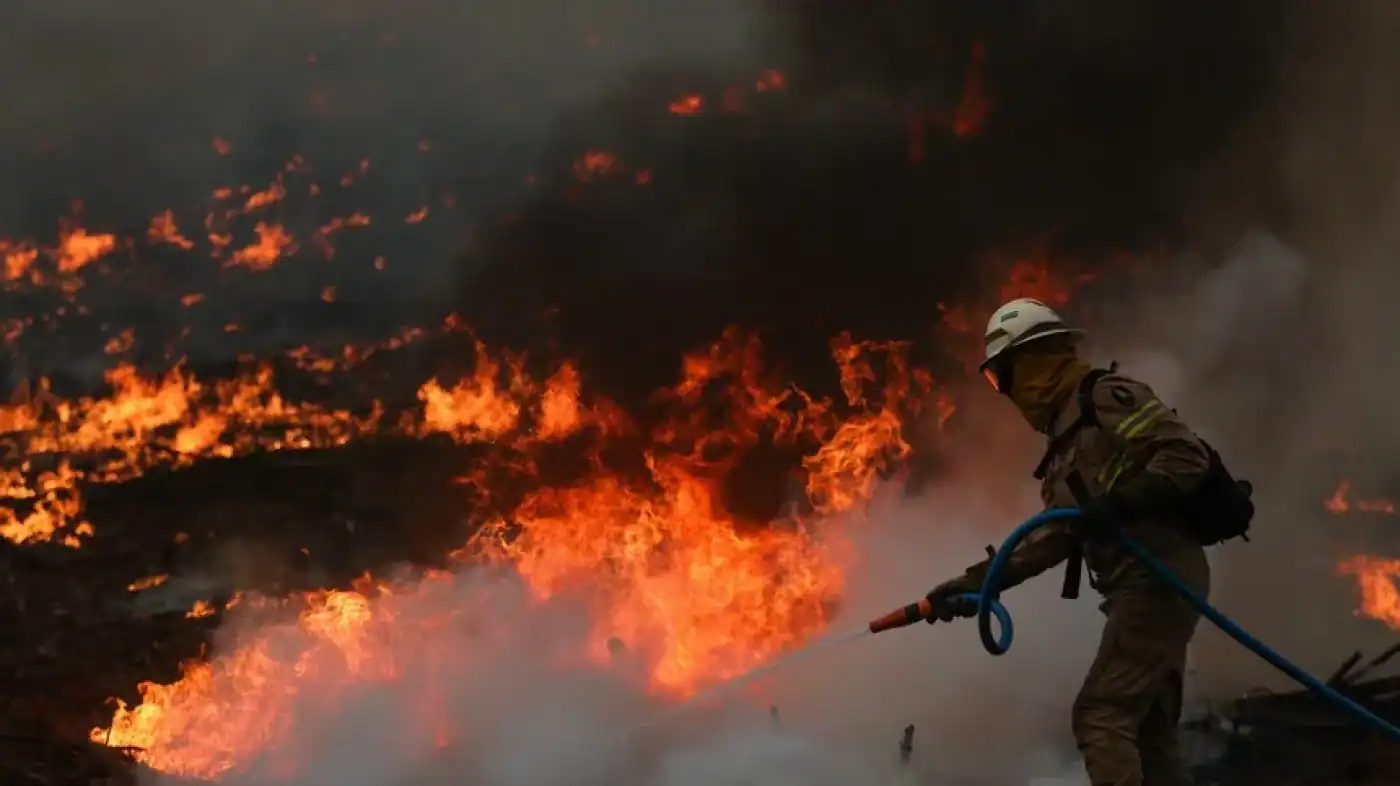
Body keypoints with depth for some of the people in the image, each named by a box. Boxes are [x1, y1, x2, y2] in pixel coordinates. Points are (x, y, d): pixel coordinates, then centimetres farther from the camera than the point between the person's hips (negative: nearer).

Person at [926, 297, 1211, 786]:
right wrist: (975, 582, 12)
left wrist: (1121, 504, -29)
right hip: (1144, 587, 10)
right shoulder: (1067, 440, 23)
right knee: (1147, 731, 10)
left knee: (1100, 717, -14)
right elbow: (1055, 539, 18)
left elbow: (1186, 456, -17)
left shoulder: (1107, 398, -6)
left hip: (1159, 579, -10)